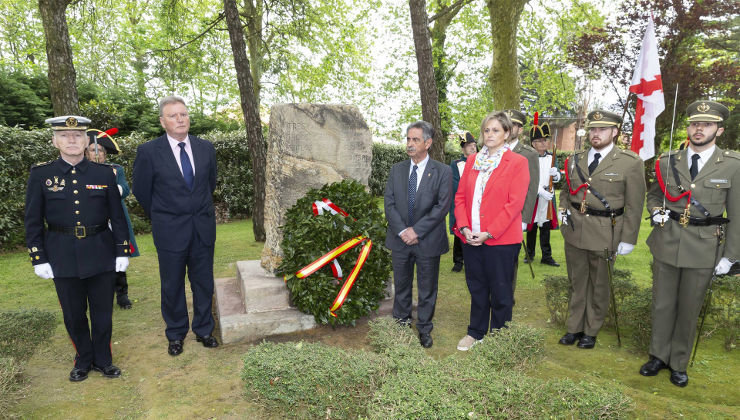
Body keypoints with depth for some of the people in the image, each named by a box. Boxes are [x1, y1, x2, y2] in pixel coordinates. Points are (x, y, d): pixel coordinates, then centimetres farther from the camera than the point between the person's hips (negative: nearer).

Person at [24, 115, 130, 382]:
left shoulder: (105, 174, -1)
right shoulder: (40, 175, -2)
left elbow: (117, 217, 2)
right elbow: (33, 221, 1)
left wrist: (122, 251, 0)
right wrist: (38, 259, -2)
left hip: (101, 254, 0)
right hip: (63, 256, 0)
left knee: (103, 312, 10)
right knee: (73, 314, 13)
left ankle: (103, 360, 30)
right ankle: (83, 361, 34)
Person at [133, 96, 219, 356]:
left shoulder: (206, 148, 1)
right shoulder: (148, 152, -9)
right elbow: (141, 191, 2)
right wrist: (161, 219, 10)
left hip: (203, 228, 3)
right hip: (170, 231, -2)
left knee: (203, 282, 13)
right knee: (172, 286, 11)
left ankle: (203, 329, 31)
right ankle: (176, 334, 30)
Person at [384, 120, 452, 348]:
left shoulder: (442, 172, -5)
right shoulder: (396, 169, 5)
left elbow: (442, 206, -12)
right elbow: (389, 203, 1)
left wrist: (417, 230, -17)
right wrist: (401, 231, -12)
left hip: (428, 241, -3)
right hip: (400, 240, 3)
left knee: (427, 289, 11)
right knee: (401, 286, 16)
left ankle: (425, 329, 29)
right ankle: (402, 323, 34)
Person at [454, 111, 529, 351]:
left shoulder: (517, 162, -4)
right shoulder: (473, 161, 11)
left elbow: (515, 203, -12)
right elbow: (461, 196, 8)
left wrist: (489, 233, -16)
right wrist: (464, 227, -6)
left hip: (502, 239, -4)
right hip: (470, 237, 4)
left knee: (500, 292, 8)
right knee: (476, 289, 16)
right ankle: (476, 332, 31)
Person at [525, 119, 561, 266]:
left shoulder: (551, 157, 9)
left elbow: (557, 178, 14)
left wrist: (555, 174, -10)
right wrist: (541, 192, -23)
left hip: (548, 197, 4)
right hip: (533, 197, -4)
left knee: (546, 227, 7)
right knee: (532, 227, 7)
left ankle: (546, 256, 13)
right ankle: (530, 254, 20)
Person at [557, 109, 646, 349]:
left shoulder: (630, 163, -6)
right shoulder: (575, 160, 7)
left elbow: (634, 206, -6)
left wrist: (628, 239, -8)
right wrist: (563, 210, 3)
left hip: (604, 235, -3)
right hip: (574, 231, 4)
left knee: (598, 285, 10)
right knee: (577, 282, 14)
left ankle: (591, 332, 26)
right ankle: (574, 328, 27)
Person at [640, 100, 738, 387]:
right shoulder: (668, 162, 0)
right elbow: (654, 194, 16)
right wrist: (656, 211, -6)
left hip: (703, 249, -1)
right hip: (666, 245, 2)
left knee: (689, 309, 11)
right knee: (662, 305, 12)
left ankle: (679, 364, 29)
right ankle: (659, 356, 30)